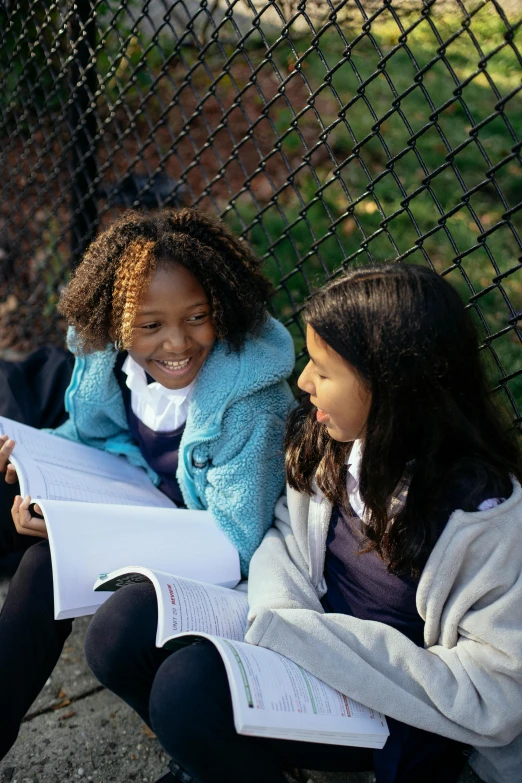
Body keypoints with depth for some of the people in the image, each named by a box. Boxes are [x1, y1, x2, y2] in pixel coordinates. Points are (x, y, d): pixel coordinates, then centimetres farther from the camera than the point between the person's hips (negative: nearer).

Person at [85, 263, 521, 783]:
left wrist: (304, 640, -26)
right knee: (121, 627, -11)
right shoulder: (324, 438, -6)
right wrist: (284, 615, -15)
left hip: (389, 710, -6)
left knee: (190, 684, -29)